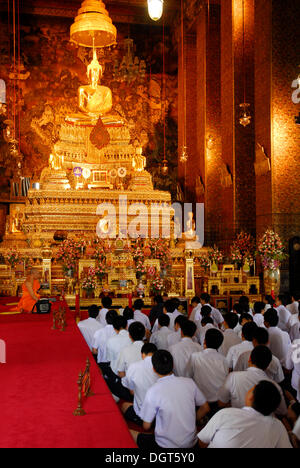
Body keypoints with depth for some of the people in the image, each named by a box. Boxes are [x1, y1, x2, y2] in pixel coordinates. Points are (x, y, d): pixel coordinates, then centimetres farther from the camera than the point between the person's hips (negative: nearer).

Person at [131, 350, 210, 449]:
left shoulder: (153, 391, -19)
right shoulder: (189, 382, -9)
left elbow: (146, 426, -9)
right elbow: (205, 408, 3)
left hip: (167, 445, -4)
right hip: (191, 443, 5)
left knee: (130, 433, 11)